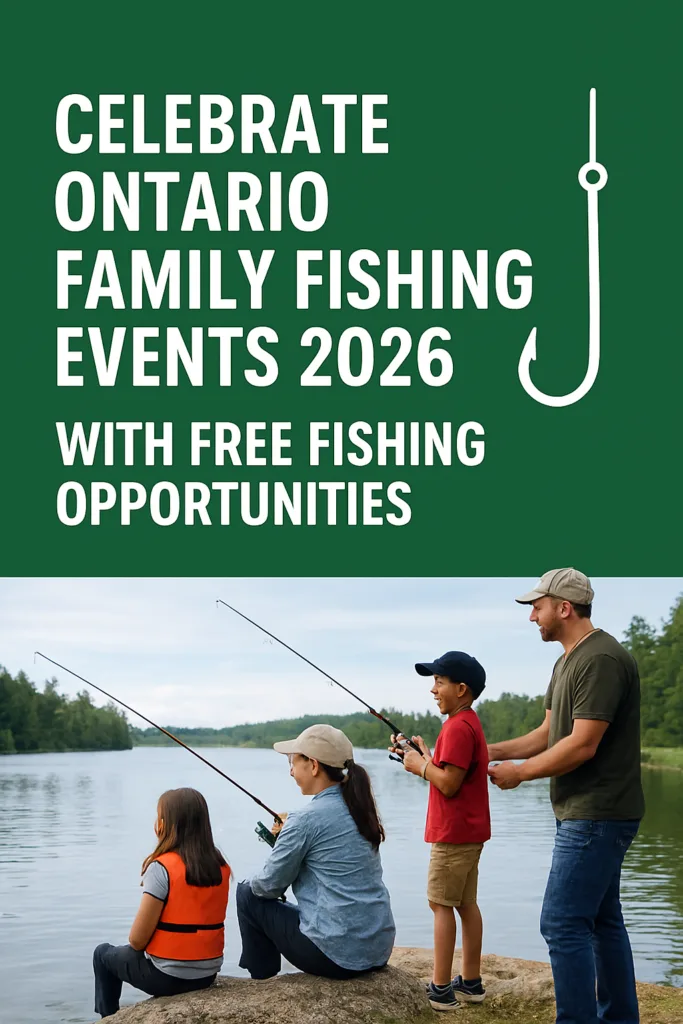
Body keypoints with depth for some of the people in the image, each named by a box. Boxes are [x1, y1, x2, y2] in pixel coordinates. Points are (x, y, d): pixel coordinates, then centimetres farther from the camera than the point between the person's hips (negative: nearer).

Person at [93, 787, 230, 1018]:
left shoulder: (161, 868, -19)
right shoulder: (220, 867, -2)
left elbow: (137, 940, -17)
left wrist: (137, 943, 5)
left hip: (167, 976, -6)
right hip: (208, 973, 6)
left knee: (104, 954, 23)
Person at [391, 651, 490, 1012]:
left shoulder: (458, 728, -18)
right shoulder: (469, 723, 14)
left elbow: (448, 783, -22)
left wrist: (420, 765, -9)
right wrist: (424, 755, 9)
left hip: (453, 833, -10)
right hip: (469, 831, 10)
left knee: (441, 903, -5)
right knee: (466, 903, 13)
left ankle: (441, 989, -4)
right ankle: (471, 981, 18)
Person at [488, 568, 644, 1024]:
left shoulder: (601, 659, -19)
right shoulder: (568, 661, 14)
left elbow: (582, 746, -22)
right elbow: (549, 732, 19)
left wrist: (519, 773, -12)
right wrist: (495, 751, 7)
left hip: (597, 816, -10)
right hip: (588, 814, 10)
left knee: (564, 923, -10)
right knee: (603, 920, 15)